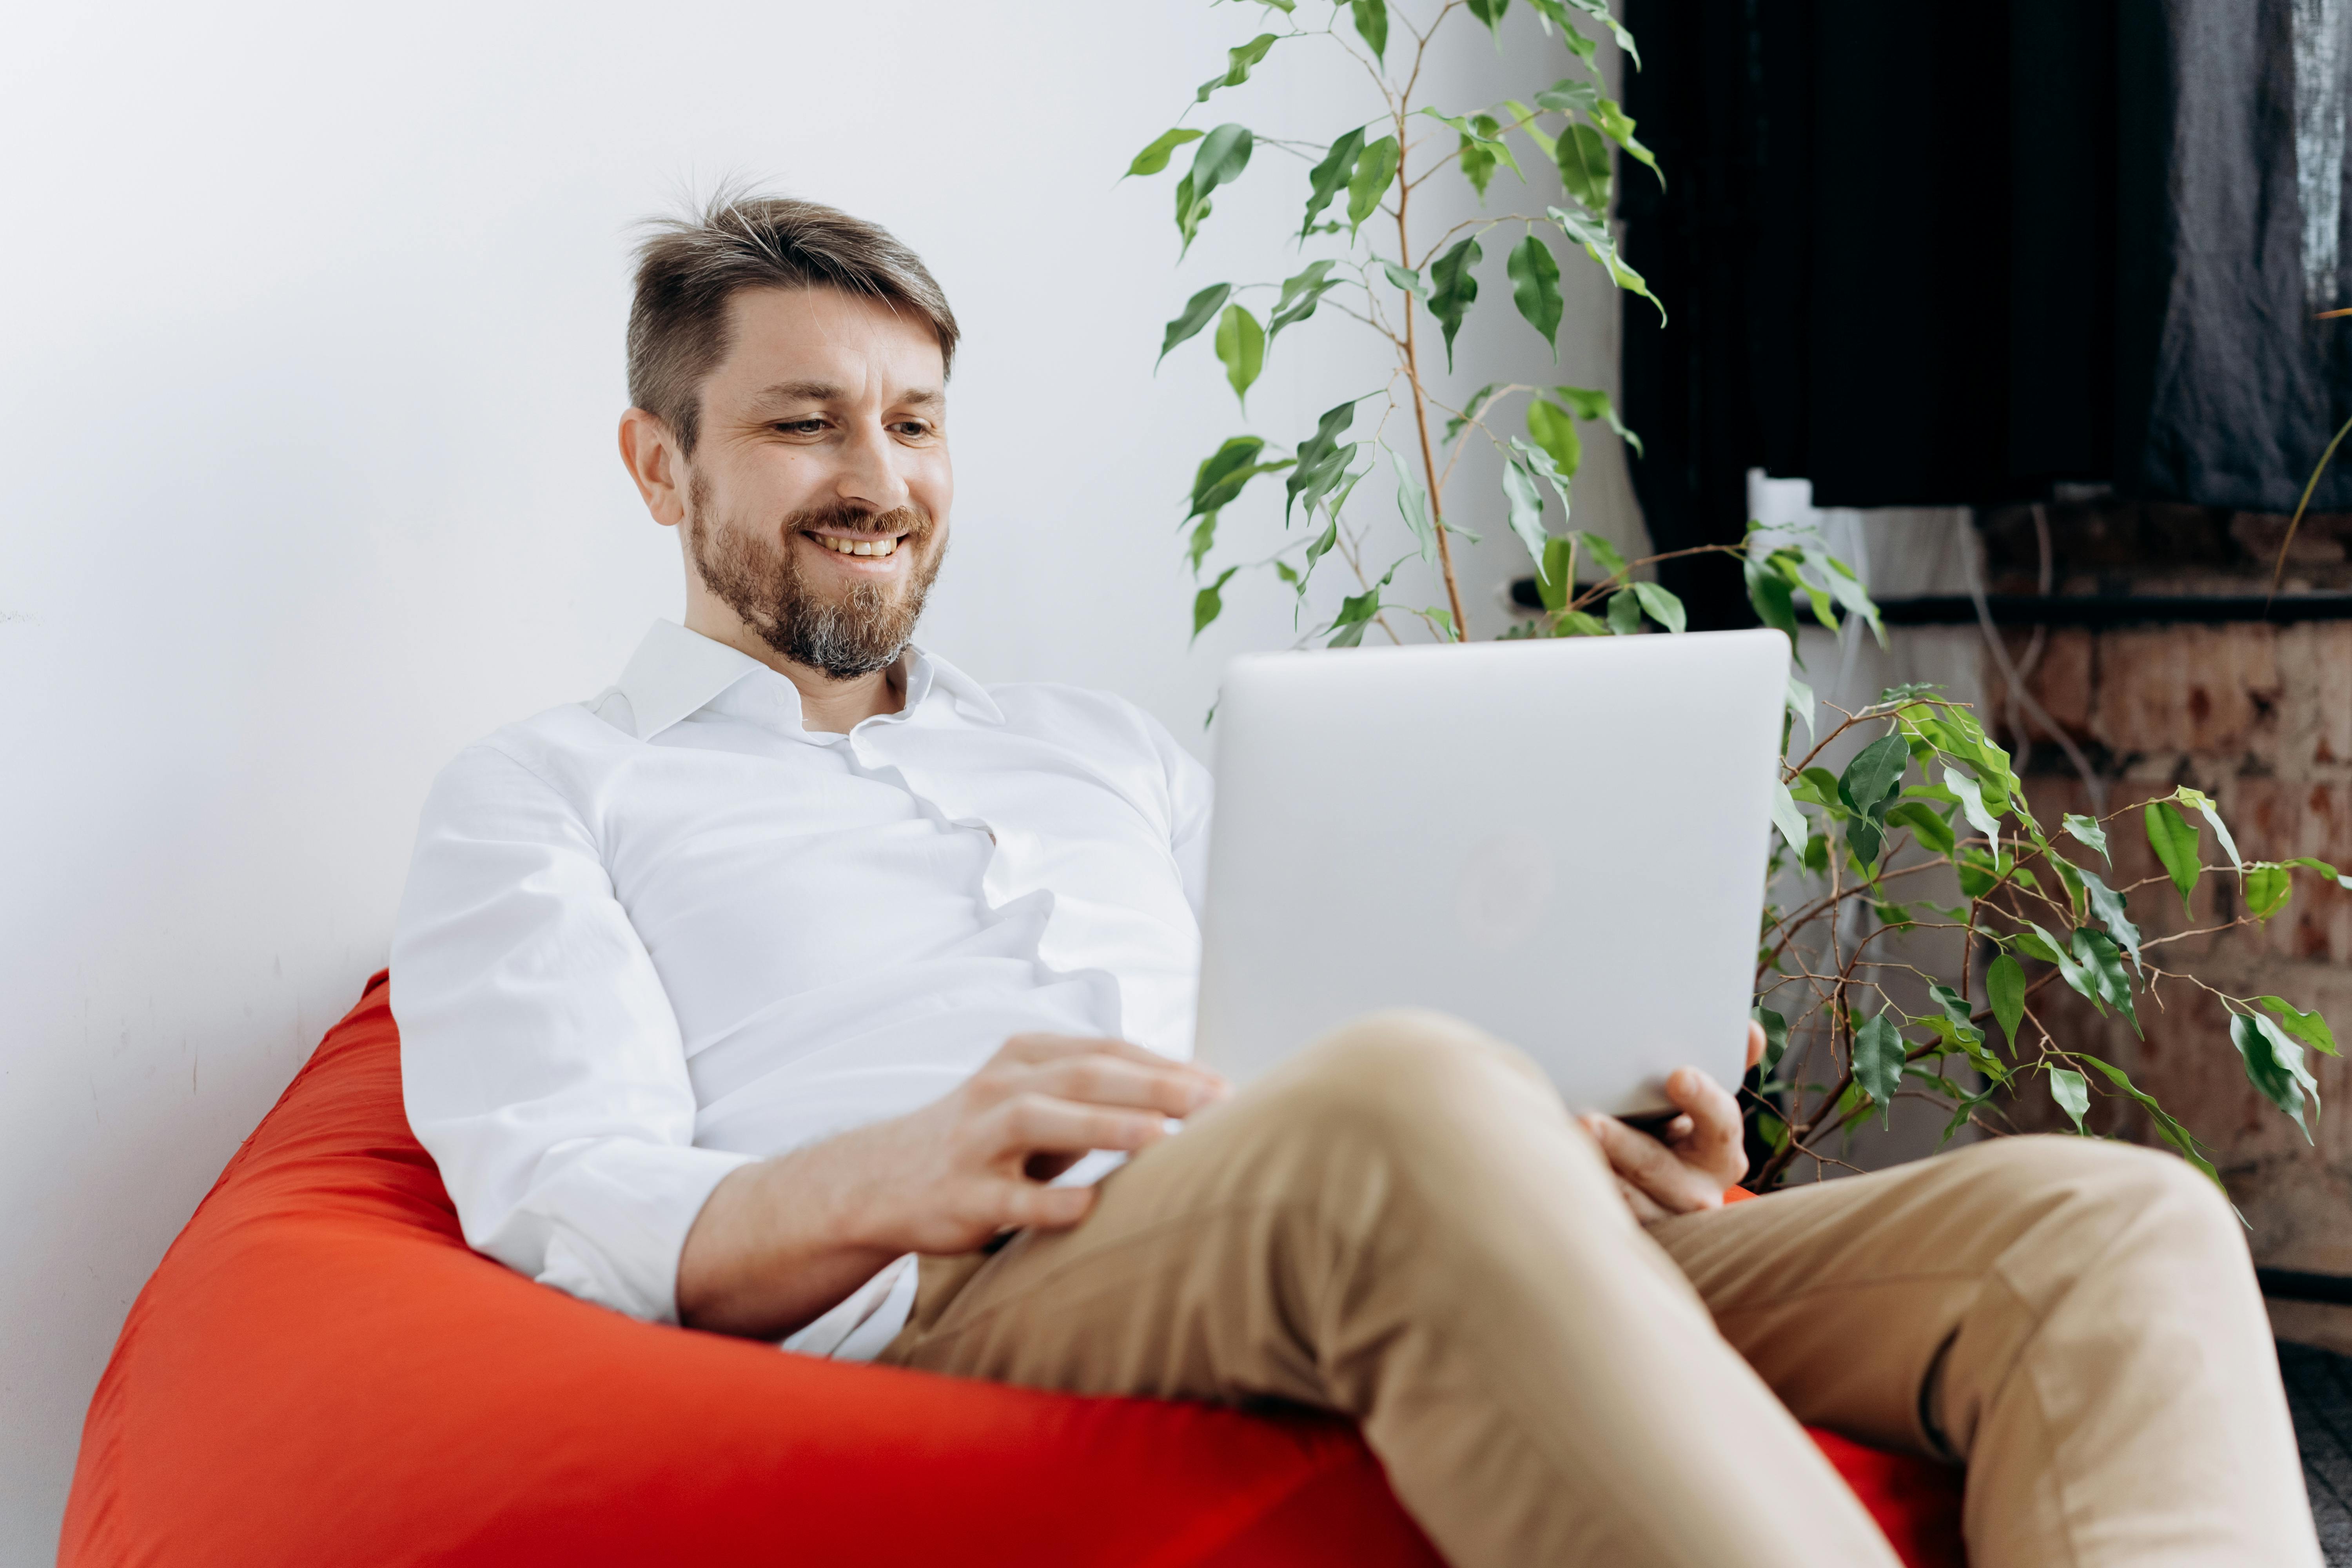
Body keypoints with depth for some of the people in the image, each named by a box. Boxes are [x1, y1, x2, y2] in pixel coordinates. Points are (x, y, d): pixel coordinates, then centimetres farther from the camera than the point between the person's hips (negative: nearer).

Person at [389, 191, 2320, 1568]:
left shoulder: (1107, 748, 33)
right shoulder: (540, 796, 17)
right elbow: (573, 1207, -1)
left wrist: (1585, 1143, 3)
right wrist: (895, 1177, -23)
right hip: (933, 1313, -5)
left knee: (2112, 1216, -16)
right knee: (1415, 1099, -41)